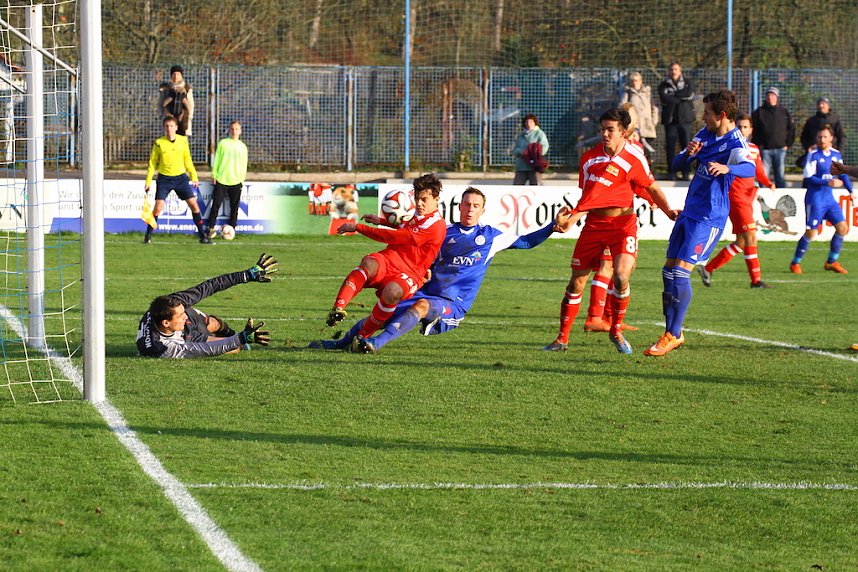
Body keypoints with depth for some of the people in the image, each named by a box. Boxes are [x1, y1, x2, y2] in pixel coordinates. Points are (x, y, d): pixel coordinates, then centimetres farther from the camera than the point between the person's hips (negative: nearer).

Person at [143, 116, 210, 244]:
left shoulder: (183, 140, 2)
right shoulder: (159, 143, -4)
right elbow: (153, 163, 2)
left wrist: (194, 177, 10)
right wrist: (148, 182, -2)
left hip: (180, 177, 2)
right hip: (164, 178, -2)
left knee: (194, 204, -2)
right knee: (158, 206, -12)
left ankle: (202, 235, 7)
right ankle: (148, 236, 1)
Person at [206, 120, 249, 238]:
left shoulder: (242, 146, 10)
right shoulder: (223, 143, 4)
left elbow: (244, 164, 13)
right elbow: (217, 159, 5)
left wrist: (242, 178, 5)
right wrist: (214, 175, 0)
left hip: (236, 181, 2)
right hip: (221, 179, -2)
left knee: (234, 207, 2)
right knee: (216, 204, -5)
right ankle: (211, 228, 0)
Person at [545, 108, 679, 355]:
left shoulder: (633, 158, -6)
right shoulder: (589, 158, 4)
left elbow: (652, 188, 5)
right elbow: (588, 197, 12)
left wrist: (668, 210, -7)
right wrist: (571, 218, 3)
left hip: (623, 224, -3)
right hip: (594, 224, 3)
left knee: (621, 276, -22)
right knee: (576, 281, 0)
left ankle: (616, 330, 2)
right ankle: (562, 338, 11)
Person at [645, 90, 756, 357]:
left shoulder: (735, 142, -15)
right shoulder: (705, 134, 9)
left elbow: (749, 168, -35)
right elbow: (677, 164, 13)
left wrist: (727, 168, -56)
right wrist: (688, 153, -11)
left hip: (709, 218, -9)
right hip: (689, 212, 9)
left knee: (680, 272, -14)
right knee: (669, 271, 9)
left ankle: (672, 336, -7)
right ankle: (674, 332, 19)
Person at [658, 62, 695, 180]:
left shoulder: (687, 84, 13)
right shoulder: (664, 85, 10)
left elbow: (689, 94, -8)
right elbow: (664, 99, -8)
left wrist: (673, 95, -6)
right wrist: (681, 98, -8)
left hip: (685, 119, 0)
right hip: (670, 119, 0)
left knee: (686, 146, -4)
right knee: (670, 147, -2)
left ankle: (685, 172, -1)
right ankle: (671, 172, 2)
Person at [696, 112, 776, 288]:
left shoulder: (754, 149, 14)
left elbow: (759, 172, 21)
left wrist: (768, 182, 3)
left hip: (748, 198, 8)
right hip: (735, 196, -8)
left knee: (741, 242, 10)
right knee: (751, 236, -13)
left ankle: (708, 268, 20)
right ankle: (756, 279, -9)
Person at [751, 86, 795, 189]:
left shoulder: (784, 112, 9)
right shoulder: (759, 112, 6)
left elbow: (791, 129, 12)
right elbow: (753, 130, 6)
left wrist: (788, 144, 4)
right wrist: (758, 145, -3)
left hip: (780, 149, 0)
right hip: (765, 149, 0)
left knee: (780, 176, 1)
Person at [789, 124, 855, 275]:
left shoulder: (836, 154, 8)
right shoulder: (813, 155, -11)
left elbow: (843, 174, 21)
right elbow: (808, 177, -16)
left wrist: (851, 191, 16)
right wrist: (828, 182, -24)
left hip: (829, 198, 6)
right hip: (815, 199, -6)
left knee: (842, 227, 0)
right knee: (811, 232, -8)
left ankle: (831, 262, 13)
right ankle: (795, 263, 7)